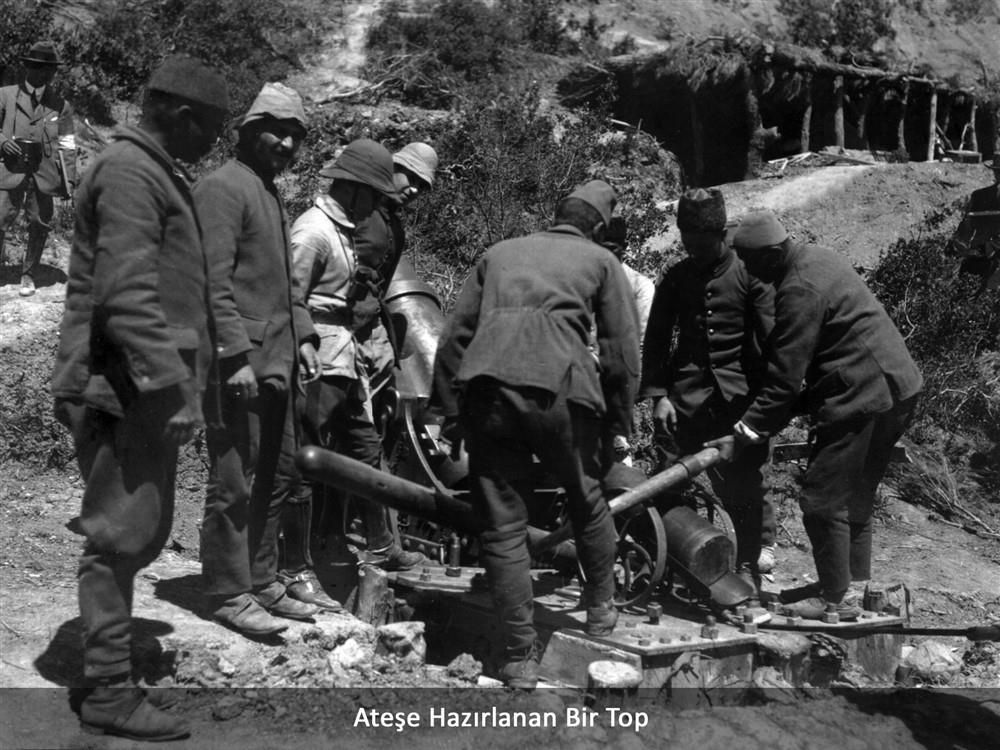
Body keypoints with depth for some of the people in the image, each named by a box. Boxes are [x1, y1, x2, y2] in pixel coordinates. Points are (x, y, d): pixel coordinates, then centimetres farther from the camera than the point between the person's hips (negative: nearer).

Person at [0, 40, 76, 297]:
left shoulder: (61, 106, 9)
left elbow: (67, 146, 11)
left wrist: (69, 179, 7)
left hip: (44, 175, 1)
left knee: (40, 226, 3)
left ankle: (28, 275, 18)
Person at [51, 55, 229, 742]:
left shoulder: (156, 172, 20)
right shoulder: (129, 171, -13)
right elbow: (125, 294, -22)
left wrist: (181, 379, 23)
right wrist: (173, 386, -23)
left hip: (145, 390, 10)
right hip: (129, 388, -10)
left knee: (141, 533, 16)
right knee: (121, 536, -4)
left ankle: (107, 662, 27)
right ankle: (109, 692, 5)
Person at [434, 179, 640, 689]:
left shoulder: (500, 253, 27)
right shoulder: (601, 260, 19)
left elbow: (453, 338, 20)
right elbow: (621, 350, 11)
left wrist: (450, 415, 21)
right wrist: (619, 426, 17)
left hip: (485, 389, 2)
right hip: (557, 387, -2)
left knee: (503, 528, 7)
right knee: (587, 500, 22)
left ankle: (520, 659, 11)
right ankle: (601, 611, 38)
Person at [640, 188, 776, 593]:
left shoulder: (748, 272, 2)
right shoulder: (676, 277, 12)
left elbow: (770, 337, -2)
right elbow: (656, 338, 11)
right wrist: (657, 394, 1)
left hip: (740, 393, -2)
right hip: (688, 394, 2)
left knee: (744, 482, -5)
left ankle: (749, 564, 9)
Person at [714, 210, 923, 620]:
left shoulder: (800, 291, -21)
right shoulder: (817, 258, 10)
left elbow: (784, 379, -22)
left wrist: (743, 434, -17)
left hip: (865, 397, -10)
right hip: (894, 387, 10)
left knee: (823, 500, -2)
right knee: (855, 495, 20)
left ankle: (838, 599, 8)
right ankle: (855, 582, 31)